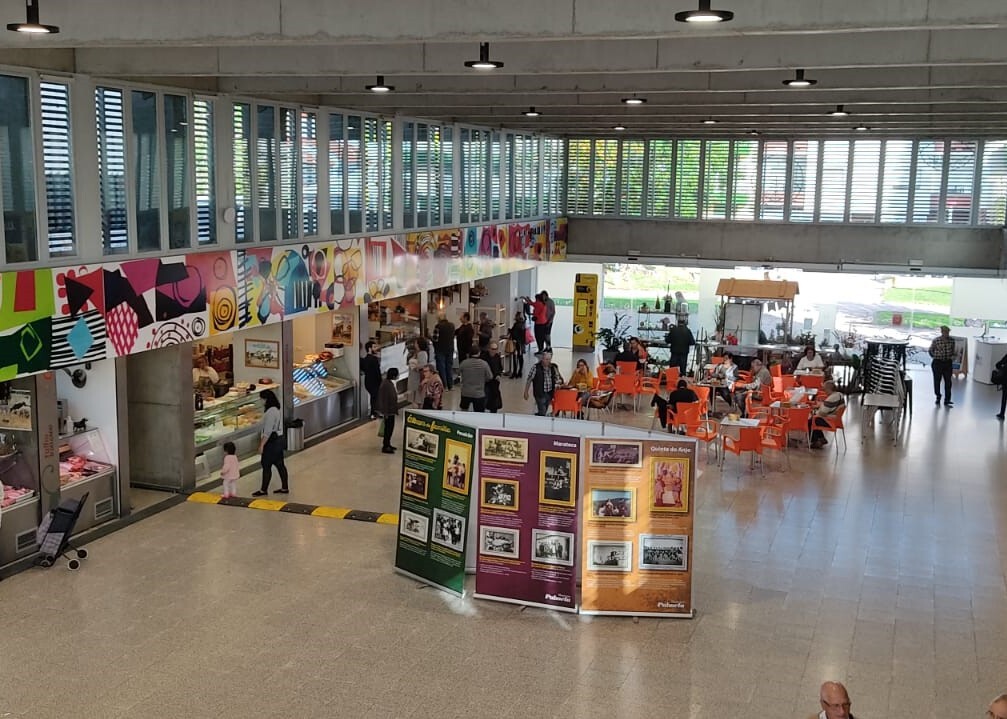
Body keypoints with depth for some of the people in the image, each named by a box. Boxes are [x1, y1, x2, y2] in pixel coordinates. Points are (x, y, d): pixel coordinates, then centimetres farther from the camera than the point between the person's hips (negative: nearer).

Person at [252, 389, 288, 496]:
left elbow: (268, 431, -23)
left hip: (271, 442, -10)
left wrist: (262, 445, -18)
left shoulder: (271, 412, -22)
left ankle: (264, 490, 10)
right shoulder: (277, 409, 8)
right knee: (279, 464, 13)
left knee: (266, 465, 1)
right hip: (279, 439, 10)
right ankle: (284, 488, 19)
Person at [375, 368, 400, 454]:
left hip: (391, 409, 10)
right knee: (388, 427, 0)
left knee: (390, 427, 18)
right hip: (388, 411, -10)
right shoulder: (386, 384, -24)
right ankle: (385, 447, 9)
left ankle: (387, 444, 30)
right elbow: (385, 399, -23)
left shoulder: (390, 383, 4)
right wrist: (385, 412, -21)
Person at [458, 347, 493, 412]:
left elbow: (458, 372, 10)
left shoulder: (464, 363, -10)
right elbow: (490, 377, -4)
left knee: (464, 409, 25)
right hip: (479, 394, -2)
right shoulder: (484, 364, -12)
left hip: (466, 393, 2)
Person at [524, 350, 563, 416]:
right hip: (540, 394, -5)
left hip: (549, 393, 5)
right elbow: (529, 380, -6)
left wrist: (559, 381, -7)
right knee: (542, 413, -10)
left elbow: (558, 378, 16)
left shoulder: (553, 367, 3)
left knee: (544, 412, 13)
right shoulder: (536, 367, -11)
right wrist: (526, 392, -5)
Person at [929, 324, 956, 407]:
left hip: (948, 363, 2)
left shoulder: (952, 341, 0)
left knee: (948, 381, 0)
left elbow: (953, 350, 14)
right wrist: (934, 357, -5)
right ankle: (938, 397, 27)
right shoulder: (936, 340, -10)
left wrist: (952, 356, -3)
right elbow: (931, 350, 4)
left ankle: (947, 400, 6)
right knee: (937, 380, 8)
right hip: (937, 363, -2)